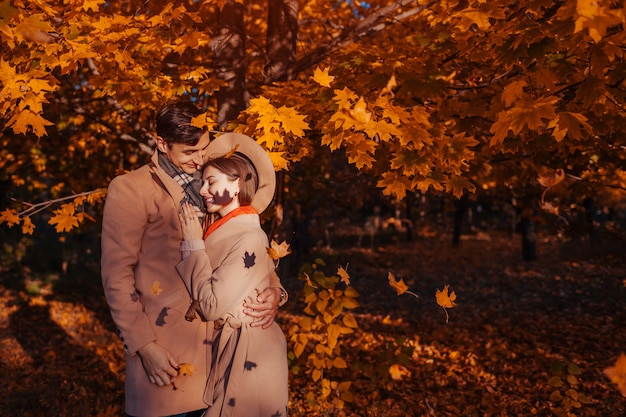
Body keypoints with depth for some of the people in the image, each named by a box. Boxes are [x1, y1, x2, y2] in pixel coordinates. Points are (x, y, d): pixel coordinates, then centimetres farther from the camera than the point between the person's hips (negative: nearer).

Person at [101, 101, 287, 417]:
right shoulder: (130, 190, -6)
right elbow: (117, 275, -8)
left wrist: (272, 287, -9)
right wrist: (143, 345, -12)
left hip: (216, 341, 5)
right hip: (164, 349, -4)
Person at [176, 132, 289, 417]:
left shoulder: (249, 239, -22)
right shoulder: (223, 229, 3)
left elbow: (211, 306, -24)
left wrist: (193, 244, -18)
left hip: (246, 354, -8)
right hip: (228, 346, 8)